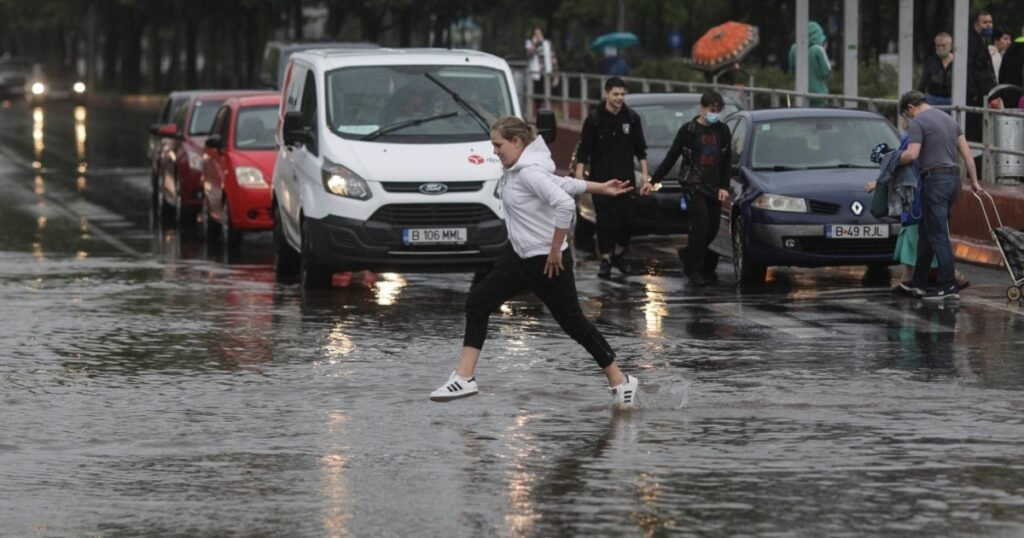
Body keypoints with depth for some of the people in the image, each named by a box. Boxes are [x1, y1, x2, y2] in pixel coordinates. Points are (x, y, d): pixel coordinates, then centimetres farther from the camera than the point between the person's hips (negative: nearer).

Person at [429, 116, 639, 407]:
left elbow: (565, 204, -32)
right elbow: (563, 184, 18)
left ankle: (620, 382, 15)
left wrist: (555, 250, -25)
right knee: (477, 303, 2)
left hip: (547, 261, -10)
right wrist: (600, 189, 27)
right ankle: (464, 378, 3)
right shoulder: (514, 170, 8)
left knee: (573, 322, 1)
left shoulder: (530, 172, -21)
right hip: (521, 257, 10)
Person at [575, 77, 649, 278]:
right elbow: (583, 150, -4)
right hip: (601, 178, -2)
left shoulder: (632, 118, 4)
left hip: (625, 177, 2)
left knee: (628, 217, 0)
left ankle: (619, 254, 19)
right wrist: (579, 175, -12)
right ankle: (605, 260, 5)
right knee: (605, 220, -3)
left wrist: (644, 173, 6)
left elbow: (640, 148, 11)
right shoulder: (594, 119, -4)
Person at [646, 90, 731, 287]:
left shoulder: (722, 131, 8)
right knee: (700, 225, -14)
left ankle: (688, 255, 27)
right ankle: (695, 271, -6)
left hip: (714, 188, 4)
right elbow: (671, 158, 1)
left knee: (713, 229, 2)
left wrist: (724, 187, 1)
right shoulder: (688, 130, -2)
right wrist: (653, 181, -2)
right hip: (693, 186, -4)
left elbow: (727, 161, 12)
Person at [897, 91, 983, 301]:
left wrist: (895, 160, 1)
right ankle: (919, 281, 21)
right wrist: (974, 181, 16)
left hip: (935, 181, -8)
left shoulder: (918, 123, -7)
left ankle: (948, 285, -10)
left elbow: (911, 155, -19)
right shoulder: (948, 119, 18)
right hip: (953, 179, 8)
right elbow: (966, 153, 15)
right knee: (927, 231, 16)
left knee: (938, 235, -7)